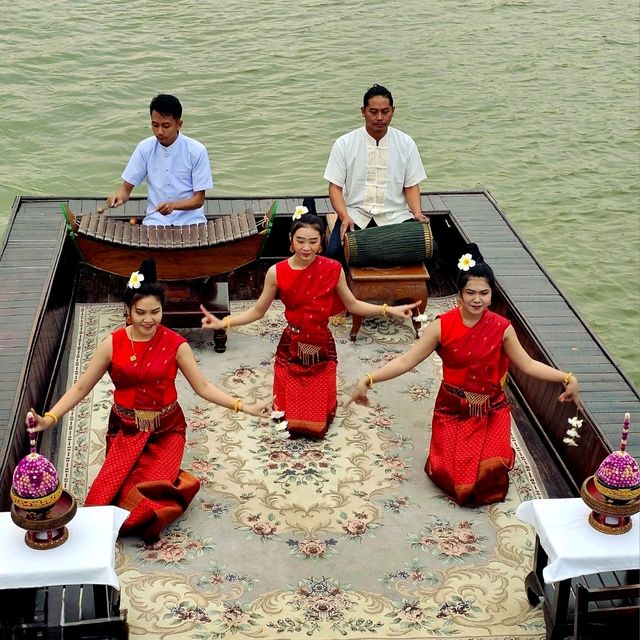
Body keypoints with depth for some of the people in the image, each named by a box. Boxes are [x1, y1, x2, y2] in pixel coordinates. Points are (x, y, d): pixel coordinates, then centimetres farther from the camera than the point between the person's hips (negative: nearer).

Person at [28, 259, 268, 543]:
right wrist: (50, 418, -14)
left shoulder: (175, 344, -9)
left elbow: (203, 387, -4)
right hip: (126, 430, 2)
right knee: (110, 494, -14)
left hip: (166, 430, -1)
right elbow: (81, 387, -3)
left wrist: (241, 406, -14)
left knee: (146, 492, -22)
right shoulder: (112, 344, -8)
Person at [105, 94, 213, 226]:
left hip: (190, 219, -1)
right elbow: (126, 188, 4)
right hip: (156, 219, 1)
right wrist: (119, 196, -19)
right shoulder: (145, 148, -1)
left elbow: (199, 200, -6)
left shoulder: (196, 151, -8)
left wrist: (173, 205, -24)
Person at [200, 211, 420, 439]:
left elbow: (352, 305, 1)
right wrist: (223, 323, -15)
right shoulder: (277, 273, -14)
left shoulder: (333, 269, -12)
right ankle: (292, 421, 43)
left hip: (322, 347, 0)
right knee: (290, 411, 7)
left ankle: (317, 422, 44)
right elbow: (258, 311, -4)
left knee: (320, 412, 8)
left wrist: (388, 310, -8)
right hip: (291, 347, 0)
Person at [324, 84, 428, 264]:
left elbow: (411, 185, 8)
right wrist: (345, 217, -18)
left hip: (394, 216, 1)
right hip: (355, 214, -1)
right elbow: (335, 186, -1)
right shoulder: (344, 144, 0)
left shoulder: (406, 144, 4)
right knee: (334, 252, -30)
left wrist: (417, 213, -12)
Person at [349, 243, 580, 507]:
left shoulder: (502, 328, -8)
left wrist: (567, 378, -12)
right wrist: (368, 380, -23)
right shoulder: (442, 326, -12)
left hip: (491, 409, 1)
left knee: (492, 467, -20)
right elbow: (406, 361, -12)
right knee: (452, 474, -13)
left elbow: (528, 364, -1)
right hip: (452, 410, -1)